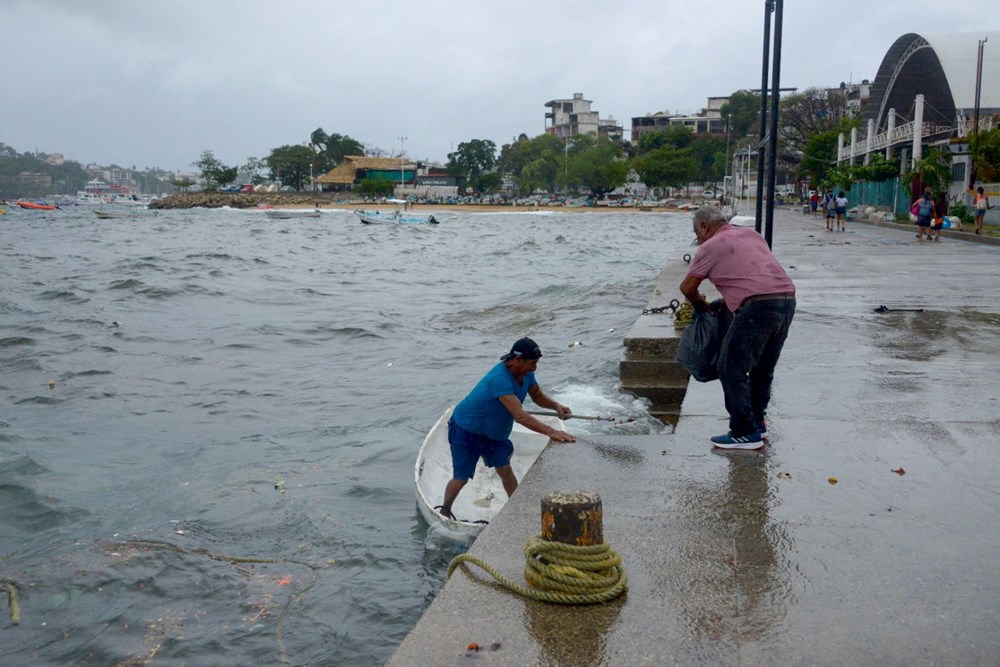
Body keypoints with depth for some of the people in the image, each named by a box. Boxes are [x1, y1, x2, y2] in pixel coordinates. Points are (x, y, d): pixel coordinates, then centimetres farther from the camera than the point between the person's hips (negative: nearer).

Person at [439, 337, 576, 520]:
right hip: (466, 431, -8)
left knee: (505, 470, 6)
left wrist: (556, 405, -17)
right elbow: (519, 416, -45)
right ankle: (445, 511, 26)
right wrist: (551, 432, -50)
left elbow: (537, 396, 5)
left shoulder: (525, 373, -11)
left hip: (493, 432, 8)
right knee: (461, 478, 3)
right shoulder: (500, 379, -38)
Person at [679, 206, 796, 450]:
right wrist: (725, 301, 30)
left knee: (732, 370, 1)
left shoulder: (711, 246, 3)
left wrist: (702, 306, 23)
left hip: (758, 307, -8)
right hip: (787, 299, 8)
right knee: (763, 368, 21)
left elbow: (687, 288, 4)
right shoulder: (752, 234, 23)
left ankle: (746, 433, 3)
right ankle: (757, 422, 32)